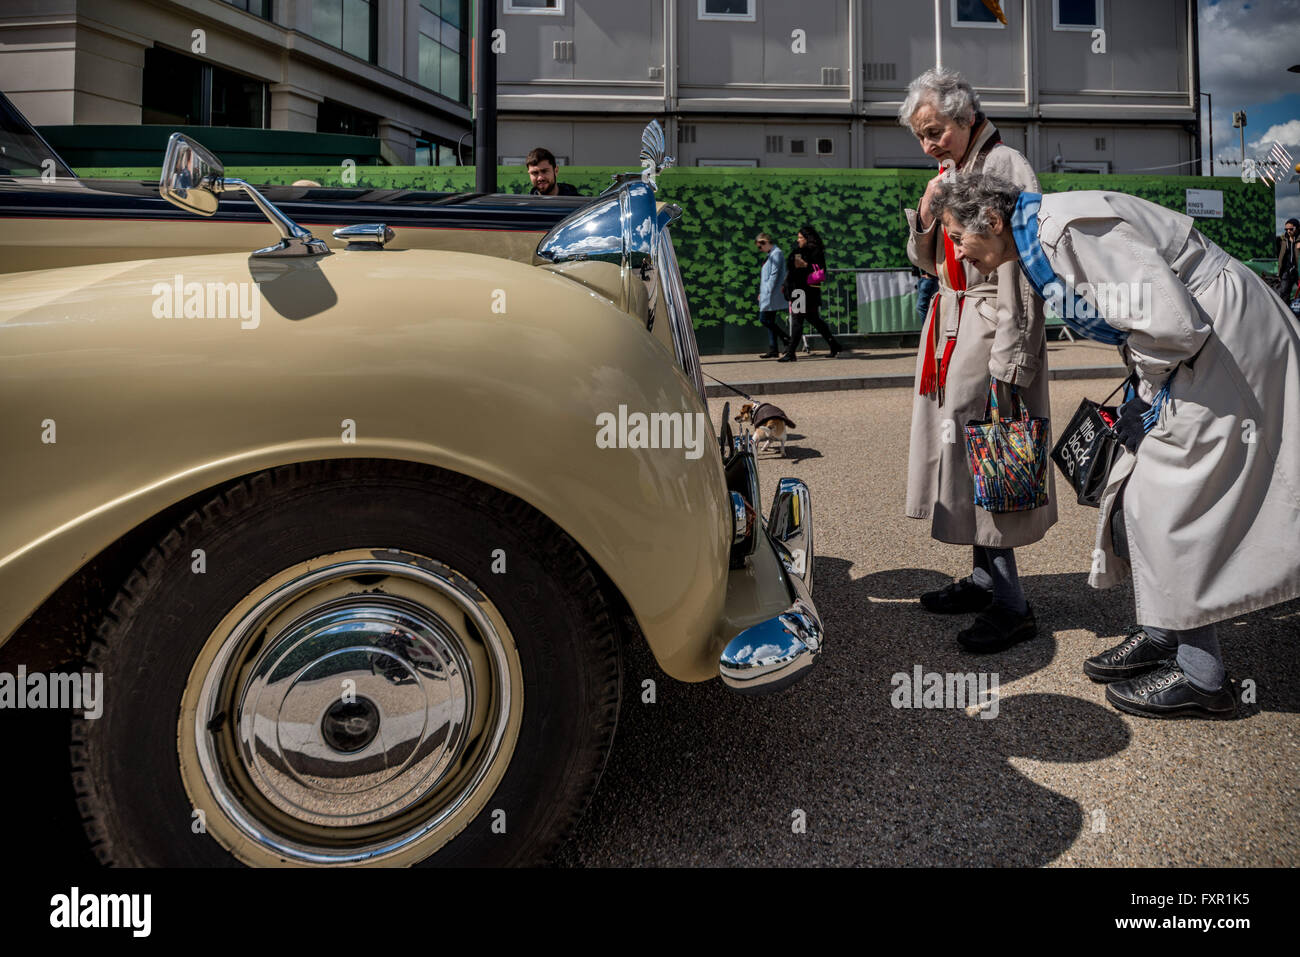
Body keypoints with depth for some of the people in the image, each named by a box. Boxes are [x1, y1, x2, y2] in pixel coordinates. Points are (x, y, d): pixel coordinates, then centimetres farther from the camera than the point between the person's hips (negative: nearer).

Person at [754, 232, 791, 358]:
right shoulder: (770, 254, 18)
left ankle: (786, 339, -4)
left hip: (772, 295, -10)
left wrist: (767, 292, -19)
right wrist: (762, 292, 17)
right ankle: (773, 350, 10)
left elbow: (774, 275, -18)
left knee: (764, 319, -11)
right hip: (767, 296, 10)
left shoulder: (776, 253, -12)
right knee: (769, 321, 8)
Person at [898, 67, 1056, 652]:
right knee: (962, 449, 11)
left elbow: (1022, 269, -16)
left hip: (992, 328, -9)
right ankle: (985, 579, 22)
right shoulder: (948, 173, 16)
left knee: (978, 451, -10)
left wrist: (1010, 361, -21)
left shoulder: (1005, 166, -9)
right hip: (951, 321, 9)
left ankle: (1011, 606, -2)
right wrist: (925, 217, 0)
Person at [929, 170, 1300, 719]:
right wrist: (1141, 389, 9)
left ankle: (1201, 679, 5)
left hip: (1222, 341, -10)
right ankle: (1158, 637, 25)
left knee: (1166, 505, -7)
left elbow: (1169, 318, -28)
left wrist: (1150, 398, -14)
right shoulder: (1037, 248, 9)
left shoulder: (1068, 225, -23)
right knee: (1136, 497, 12)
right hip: (1189, 351, 10)